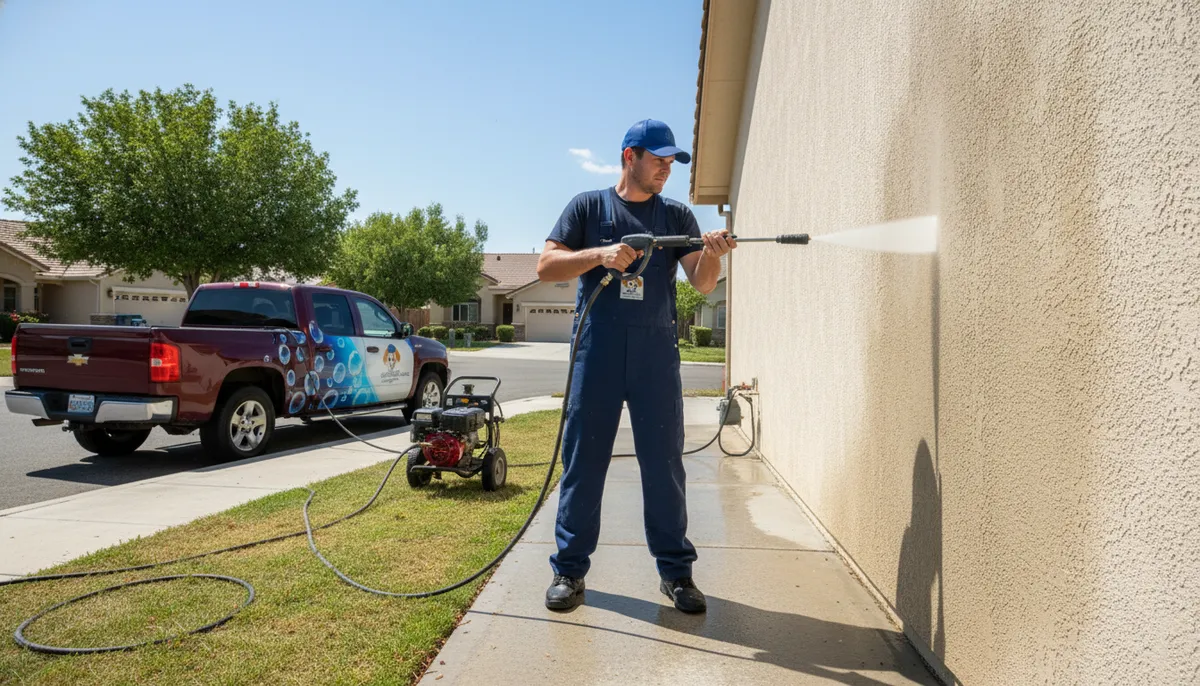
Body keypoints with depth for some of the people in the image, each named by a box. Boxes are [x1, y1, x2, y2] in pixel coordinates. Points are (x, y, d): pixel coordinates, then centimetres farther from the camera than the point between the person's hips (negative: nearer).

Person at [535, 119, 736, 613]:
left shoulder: (677, 216, 13)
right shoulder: (588, 206, 8)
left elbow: (703, 283, 4)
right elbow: (546, 266, 0)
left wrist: (711, 253, -18)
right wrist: (599, 255, -14)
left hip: (656, 352, 2)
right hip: (597, 350, -1)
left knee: (665, 462, 5)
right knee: (583, 459, 3)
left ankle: (675, 571, 17)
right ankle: (569, 568, 16)